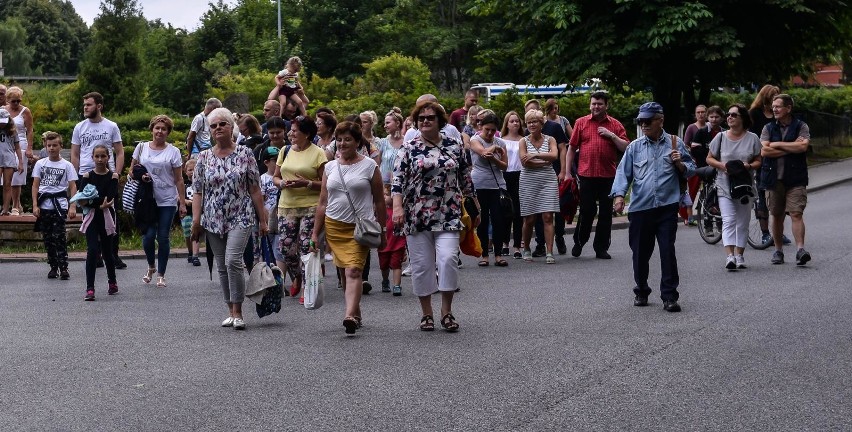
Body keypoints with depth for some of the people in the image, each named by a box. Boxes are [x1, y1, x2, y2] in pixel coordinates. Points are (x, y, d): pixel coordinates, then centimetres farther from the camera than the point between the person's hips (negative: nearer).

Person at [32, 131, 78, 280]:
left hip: (59, 204, -3)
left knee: (58, 236, -11)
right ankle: (53, 267, 15)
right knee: (47, 238, 6)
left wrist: (73, 207, -11)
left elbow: (73, 187, -2)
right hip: (44, 205, 3)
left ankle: (63, 268, -10)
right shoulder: (40, 164, 8)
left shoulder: (67, 165, 1)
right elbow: (35, 185, 8)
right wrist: (35, 205, -1)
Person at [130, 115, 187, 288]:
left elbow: (179, 180, 2)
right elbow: (132, 169, 15)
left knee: (163, 237, -1)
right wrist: (140, 176, -8)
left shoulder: (173, 151, 1)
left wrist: (183, 202, -2)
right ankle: (151, 266, 20)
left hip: (167, 201, -1)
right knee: (148, 235, -7)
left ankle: (161, 274, 11)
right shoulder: (142, 148, 6)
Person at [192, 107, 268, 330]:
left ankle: (237, 312, -12)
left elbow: (255, 190, 1)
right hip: (214, 220, 4)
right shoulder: (204, 157, 7)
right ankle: (231, 311, 18)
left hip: (240, 218, -4)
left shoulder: (245, 154, 1)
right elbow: (198, 192, 6)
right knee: (222, 267, 8)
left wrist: (262, 220, 0)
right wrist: (196, 220, -4)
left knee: (233, 260, -19)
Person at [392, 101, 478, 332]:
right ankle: (426, 313, 15)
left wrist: (474, 206, 16)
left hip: (448, 215, 1)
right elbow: (398, 179, -5)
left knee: (447, 259, -13)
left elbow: (465, 178, 15)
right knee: (421, 265, 3)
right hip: (417, 216, 0)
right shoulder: (408, 148, 2)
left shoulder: (454, 145, 8)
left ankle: (447, 311, 0)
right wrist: (397, 207, -18)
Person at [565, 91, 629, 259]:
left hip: (608, 176, 1)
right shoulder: (581, 123, 6)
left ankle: (601, 248, 14)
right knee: (587, 211, 0)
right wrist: (567, 173, 3)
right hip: (587, 175, -1)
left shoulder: (615, 125, 8)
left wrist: (612, 135, -9)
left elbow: (626, 148, 4)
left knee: (606, 212, 5)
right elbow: (571, 149, 7)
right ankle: (579, 242, 19)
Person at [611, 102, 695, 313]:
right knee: (640, 253, 8)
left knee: (668, 252, -6)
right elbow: (623, 172, 7)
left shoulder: (675, 144, 7)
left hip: (667, 207, -2)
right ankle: (641, 292, 25)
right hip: (640, 208, 2)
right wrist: (619, 195, -8)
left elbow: (691, 171, 13)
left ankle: (669, 296, -2)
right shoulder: (635, 147, 9)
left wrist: (679, 164, -8)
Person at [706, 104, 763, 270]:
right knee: (728, 220, -14)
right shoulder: (721, 137, 3)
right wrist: (722, 165, -10)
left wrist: (749, 166, -16)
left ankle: (739, 256, 17)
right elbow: (709, 158, 9)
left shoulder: (752, 138, 3)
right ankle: (730, 255, -23)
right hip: (724, 186, -1)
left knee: (742, 222, 7)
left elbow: (758, 161, 6)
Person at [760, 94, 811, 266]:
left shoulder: (801, 127, 4)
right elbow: (764, 151, -5)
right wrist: (791, 148, -8)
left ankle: (800, 250, -19)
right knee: (777, 216, 8)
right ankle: (778, 250, 17)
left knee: (796, 213, -12)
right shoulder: (768, 128, 9)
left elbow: (803, 146, -14)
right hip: (774, 178, 3)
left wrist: (777, 145, -6)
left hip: (795, 179, -3)